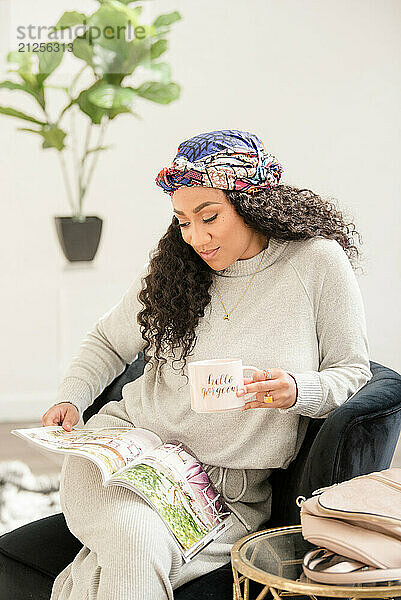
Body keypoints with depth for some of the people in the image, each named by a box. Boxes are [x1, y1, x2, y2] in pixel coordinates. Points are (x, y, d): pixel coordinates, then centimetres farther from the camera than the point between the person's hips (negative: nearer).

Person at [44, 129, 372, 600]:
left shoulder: (317, 261, -5)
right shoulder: (172, 267, 3)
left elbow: (353, 372, 1)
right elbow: (108, 342, 18)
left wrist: (298, 392, -20)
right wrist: (70, 399, 0)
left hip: (232, 491, -1)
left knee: (134, 557, -28)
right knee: (134, 543, -30)